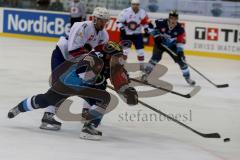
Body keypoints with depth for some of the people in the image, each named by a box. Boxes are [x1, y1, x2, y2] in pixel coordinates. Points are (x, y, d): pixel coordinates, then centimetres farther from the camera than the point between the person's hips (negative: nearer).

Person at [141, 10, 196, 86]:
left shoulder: (180, 29, -18)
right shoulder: (161, 23, -24)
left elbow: (180, 41, -17)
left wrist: (180, 51, -28)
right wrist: (156, 36, -16)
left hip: (172, 45, 2)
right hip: (160, 43, -2)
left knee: (181, 59, -3)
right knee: (155, 57, -21)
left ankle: (187, 77, 9)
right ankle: (146, 74, -10)